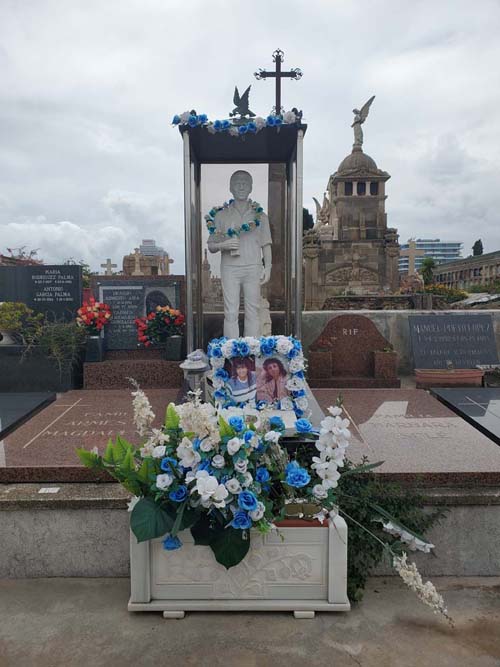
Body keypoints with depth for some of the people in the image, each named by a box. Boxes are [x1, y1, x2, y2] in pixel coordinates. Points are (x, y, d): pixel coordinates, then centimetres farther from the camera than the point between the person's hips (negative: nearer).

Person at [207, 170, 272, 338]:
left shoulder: (260, 216, 12)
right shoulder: (221, 215, 10)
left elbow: (266, 245, 11)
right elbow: (211, 246, 10)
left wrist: (267, 268, 0)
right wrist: (223, 245, -11)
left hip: (253, 268, 1)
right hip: (229, 268, 0)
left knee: (253, 311, 1)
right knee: (231, 312, -3)